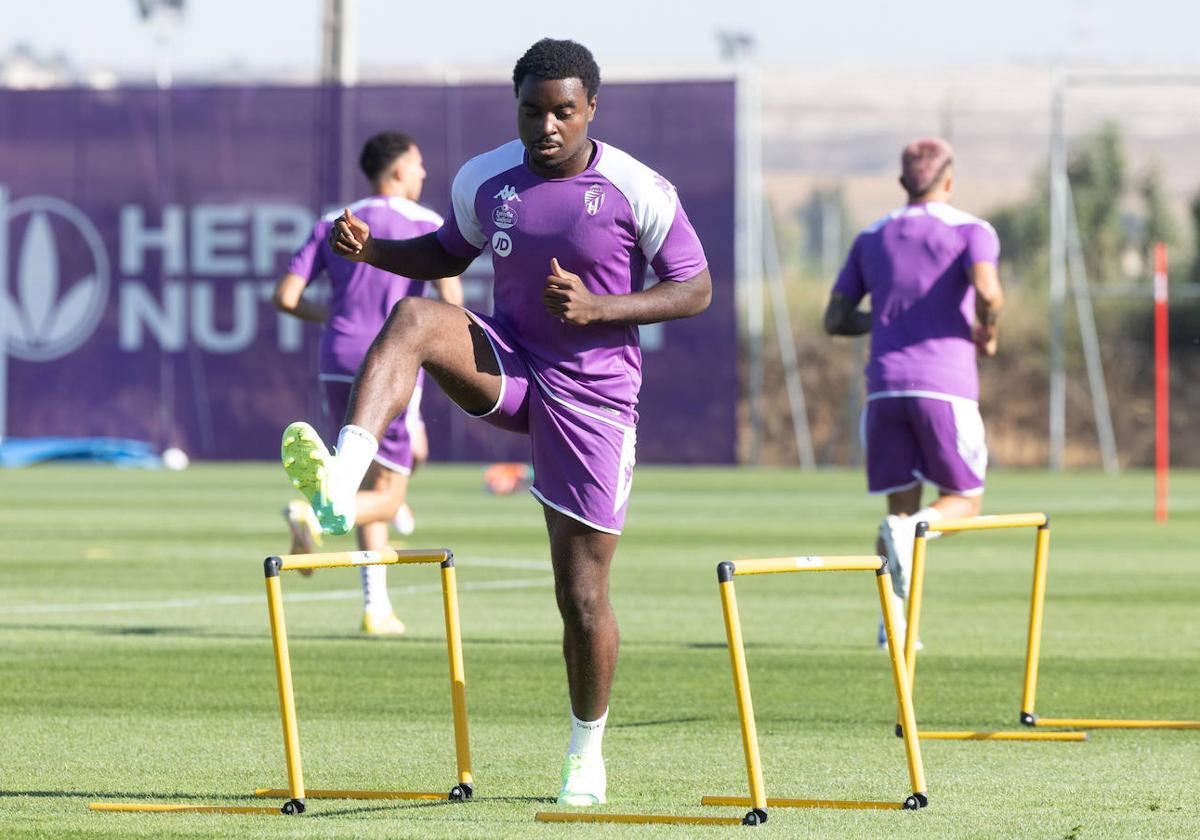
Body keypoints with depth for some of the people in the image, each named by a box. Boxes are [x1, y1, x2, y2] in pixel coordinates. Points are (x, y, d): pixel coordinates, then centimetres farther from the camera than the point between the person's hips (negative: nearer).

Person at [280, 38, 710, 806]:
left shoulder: (639, 192, -12)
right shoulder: (485, 180, -1)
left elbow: (696, 290, -7)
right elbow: (448, 255, 16)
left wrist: (598, 307, -22)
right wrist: (370, 248, -5)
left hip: (592, 396, -3)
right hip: (508, 364, 3)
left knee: (583, 596, -1)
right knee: (413, 318, -30)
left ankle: (586, 753, 23)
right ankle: (341, 483, -49)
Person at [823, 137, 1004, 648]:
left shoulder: (872, 239, 17)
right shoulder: (971, 232, 3)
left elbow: (835, 319, 15)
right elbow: (988, 291, -17)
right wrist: (987, 333, 3)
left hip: (884, 387, 4)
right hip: (945, 385, -4)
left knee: (901, 505, 10)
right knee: (965, 500, 8)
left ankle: (895, 616, -7)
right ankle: (913, 528, -26)